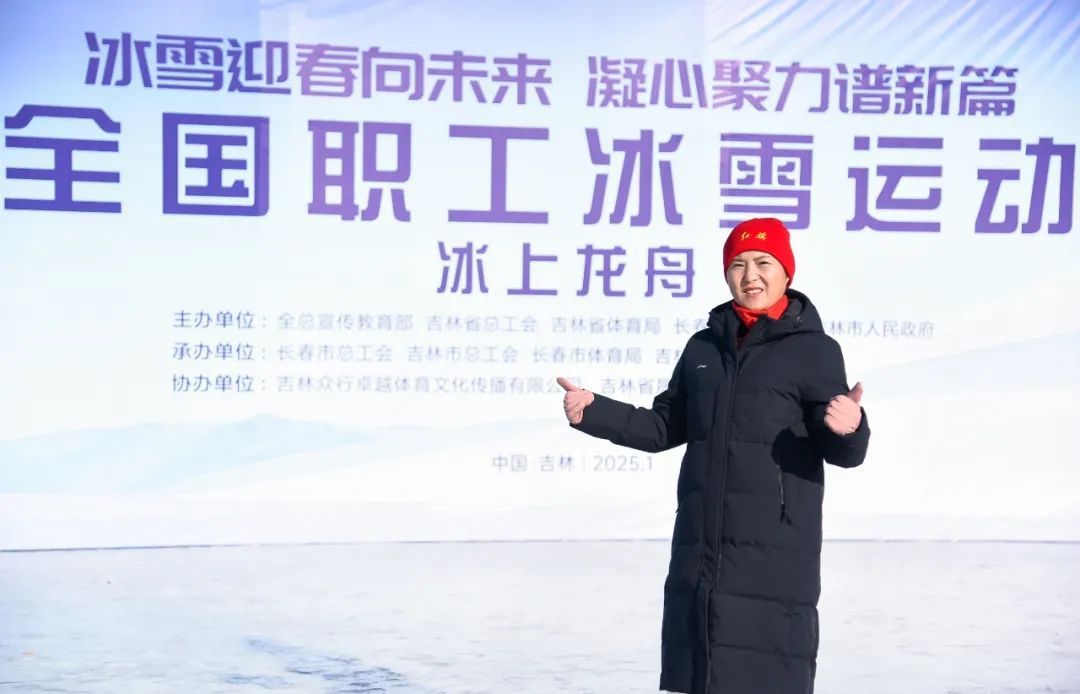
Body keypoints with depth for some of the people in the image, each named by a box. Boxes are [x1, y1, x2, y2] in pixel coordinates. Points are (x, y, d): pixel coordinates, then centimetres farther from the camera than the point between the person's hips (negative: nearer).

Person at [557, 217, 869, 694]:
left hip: (775, 554, -5)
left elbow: (843, 452, -8)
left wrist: (848, 428, -31)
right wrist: (593, 412, 4)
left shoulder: (814, 351, -3)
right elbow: (664, 428, 16)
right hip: (699, 550, 5)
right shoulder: (705, 346, 12)